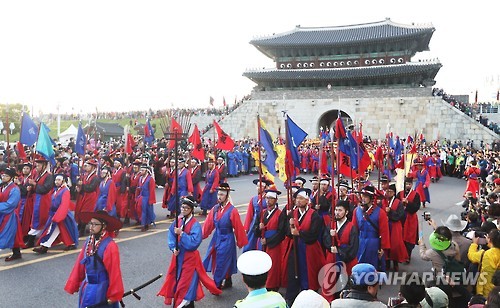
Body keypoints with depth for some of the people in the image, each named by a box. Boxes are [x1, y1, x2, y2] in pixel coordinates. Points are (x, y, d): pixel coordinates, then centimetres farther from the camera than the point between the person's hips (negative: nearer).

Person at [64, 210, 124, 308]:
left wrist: (113, 295, -13)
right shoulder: (89, 241, 0)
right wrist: (73, 285, 6)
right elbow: (80, 265, 5)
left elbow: (114, 272, -18)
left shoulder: (110, 246, -21)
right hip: (86, 288, 7)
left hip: (101, 290, -7)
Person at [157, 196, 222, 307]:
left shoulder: (195, 224, -18)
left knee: (187, 280, 0)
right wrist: (173, 248, -13)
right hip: (178, 255, 6)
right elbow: (171, 235, 1)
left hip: (189, 257, -6)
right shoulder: (178, 221, 0)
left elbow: (194, 242, -26)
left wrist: (181, 233, -27)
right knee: (174, 278, 16)